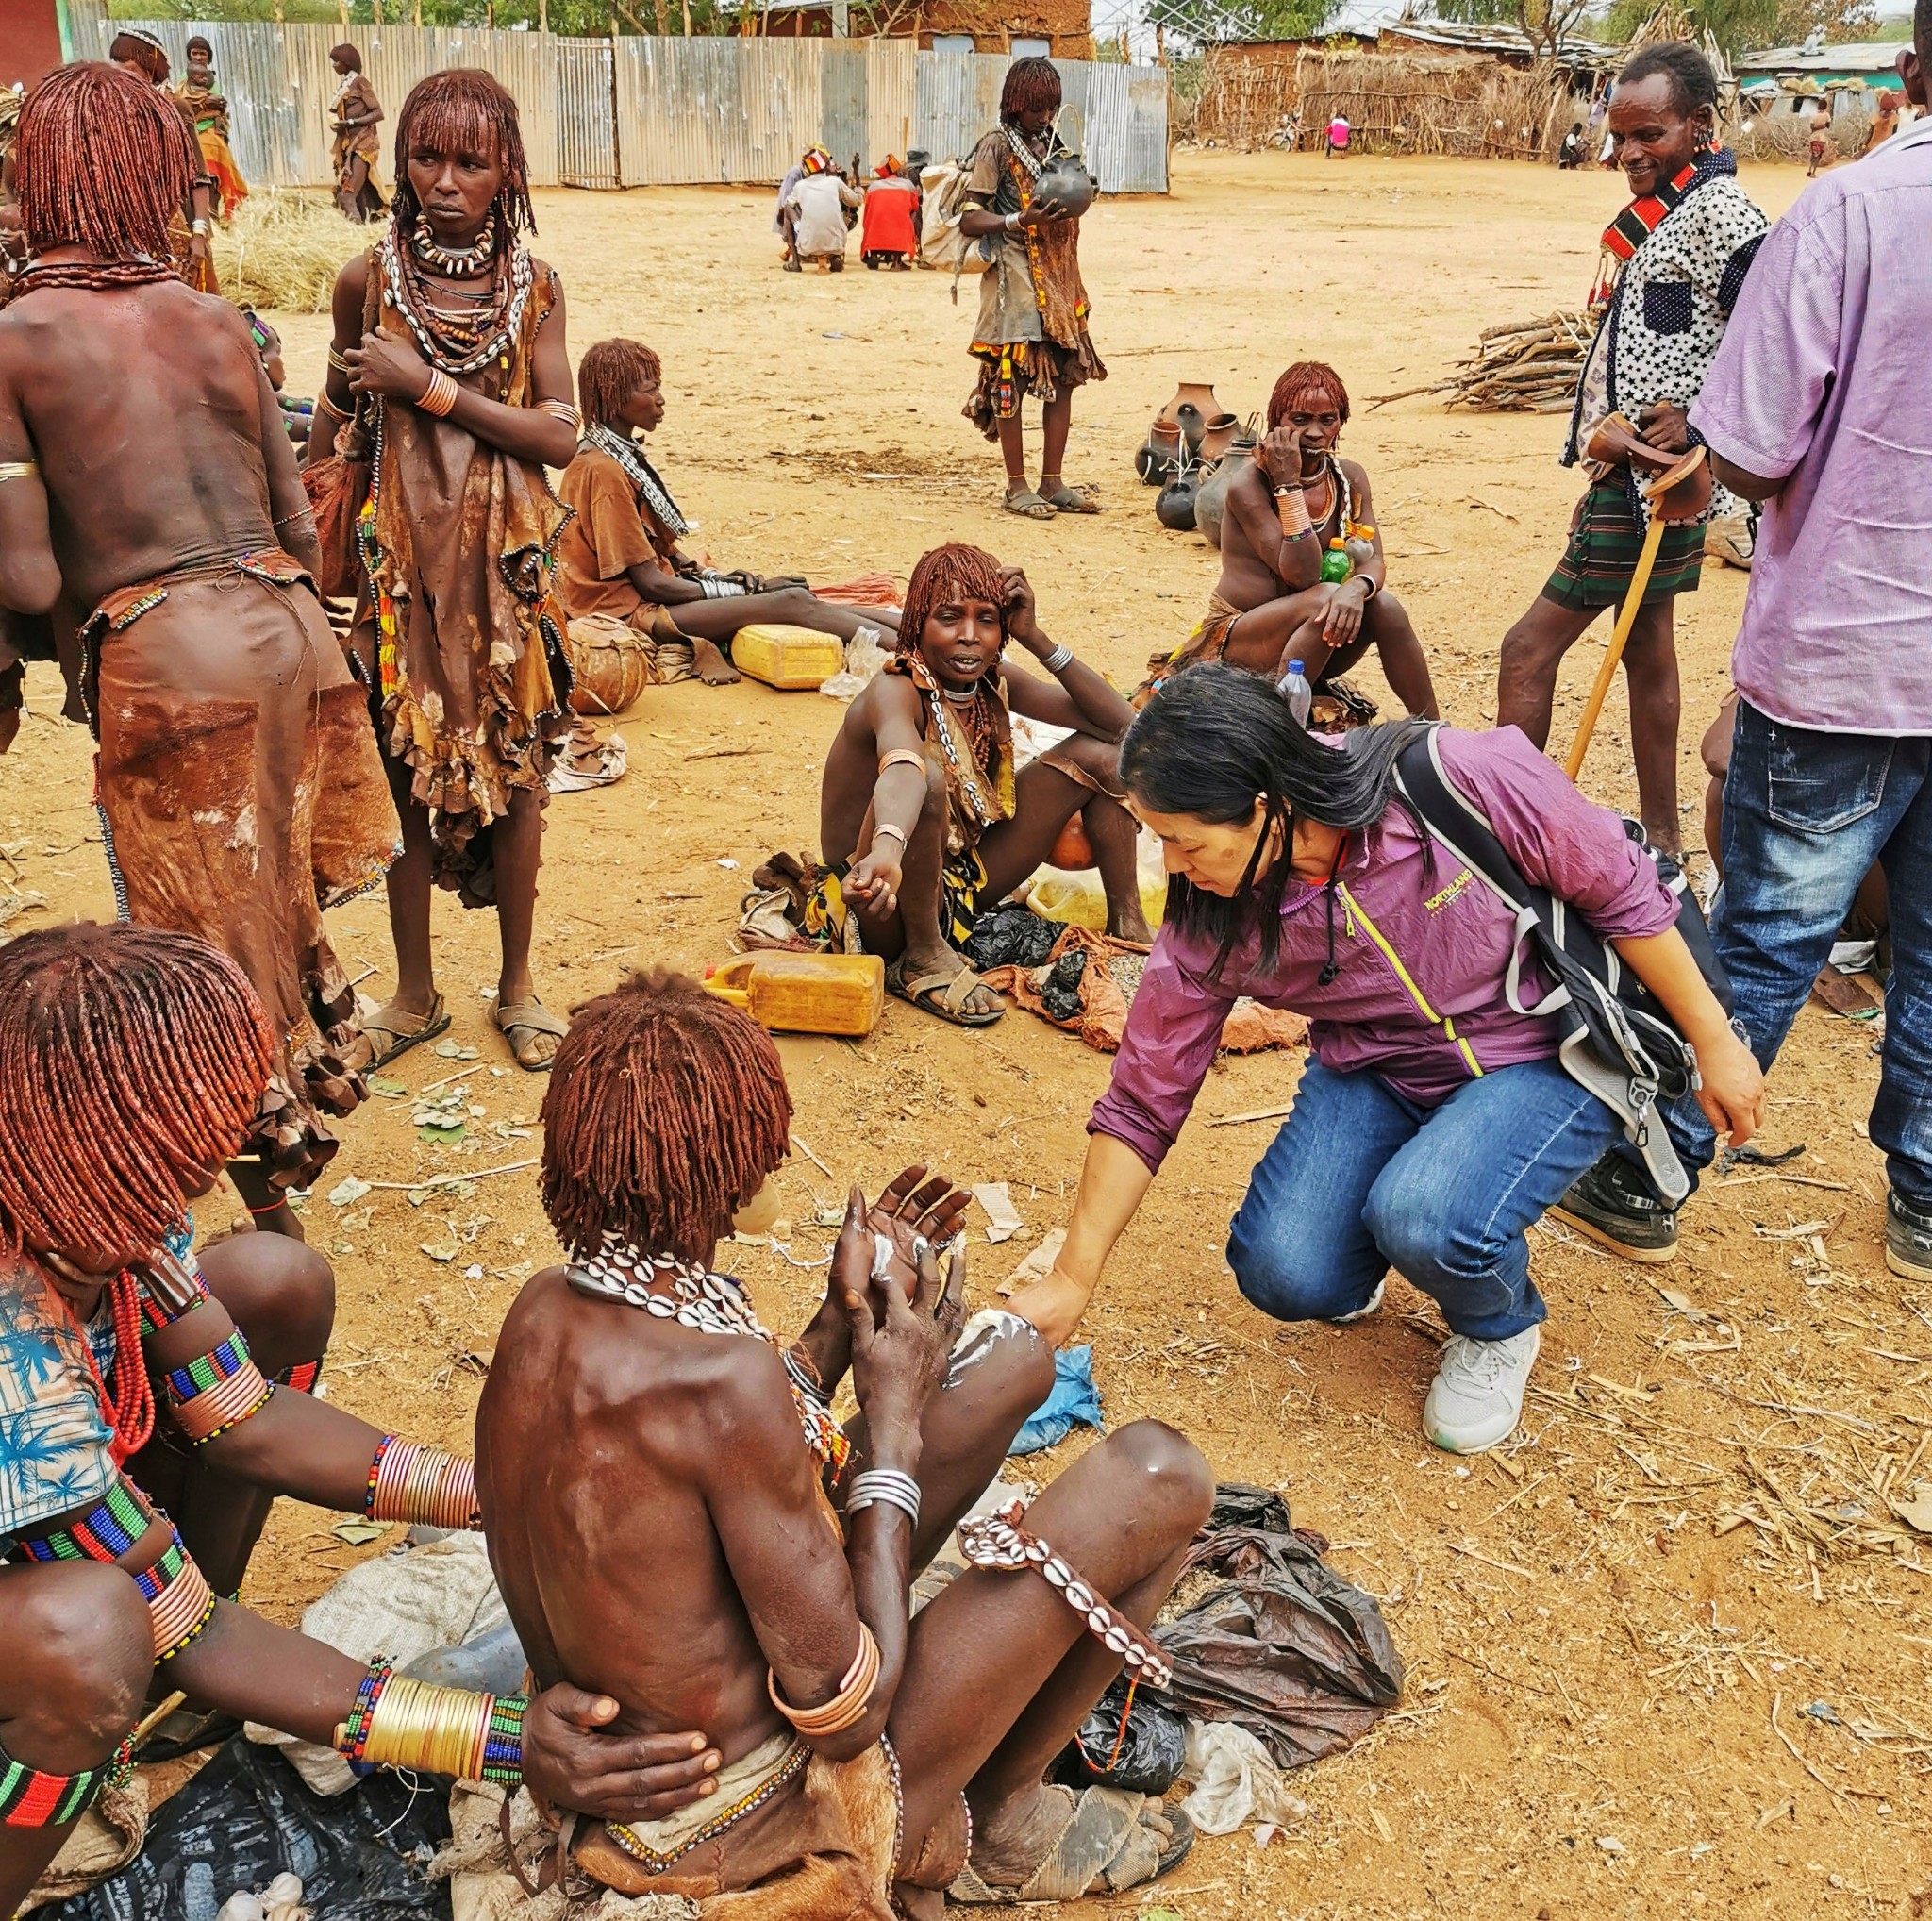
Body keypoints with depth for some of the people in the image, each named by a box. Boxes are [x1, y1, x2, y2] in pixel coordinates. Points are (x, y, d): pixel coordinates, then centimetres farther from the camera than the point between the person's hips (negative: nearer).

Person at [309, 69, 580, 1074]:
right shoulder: (368, 279, -1)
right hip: (401, 557, 0)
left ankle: (517, 983, 23)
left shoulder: (533, 285, -1)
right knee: (408, 768, 6)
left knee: (514, 767, 7)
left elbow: (558, 437, -8)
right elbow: (336, 411, 10)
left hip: (506, 560, 0)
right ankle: (415, 991, 22)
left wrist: (431, 388, -15)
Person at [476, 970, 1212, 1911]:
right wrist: (895, 1415, -15)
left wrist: (842, 1320, 5)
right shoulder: (723, 1375, -33)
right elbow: (845, 1715, -24)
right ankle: (1000, 1823, 11)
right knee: (1157, 1473, -9)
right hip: (737, 1840, -8)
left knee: (1011, 1353, 8)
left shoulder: (540, 1309, -7)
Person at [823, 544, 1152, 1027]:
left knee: (1096, 753, 1)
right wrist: (887, 849, -69)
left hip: (962, 883, 7)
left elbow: (1120, 724, -4)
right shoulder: (895, 692, -22)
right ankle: (924, 956, -18)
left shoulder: (994, 683, -1)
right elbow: (902, 765, -47)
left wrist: (1036, 638, -14)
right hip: (892, 903, -7)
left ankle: (1127, 925, 9)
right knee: (928, 773, -38)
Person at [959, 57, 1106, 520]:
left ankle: (1053, 483, 9)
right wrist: (1020, 221, -25)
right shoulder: (997, 147, -5)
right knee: (1012, 379, -6)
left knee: (1065, 376, 4)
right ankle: (1017, 486, 1)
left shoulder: (1053, 145, 16)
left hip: (1058, 277, 7)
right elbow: (969, 220, -13)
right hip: (1014, 279, -7)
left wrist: (1076, 199, 6)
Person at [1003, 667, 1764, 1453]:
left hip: (1545, 1058, -3)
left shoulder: (1462, 780, -29)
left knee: (1426, 1220, -31)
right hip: (1375, 1071, 4)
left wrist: (1713, 1042, -6)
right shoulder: (1209, 924, -17)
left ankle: (1499, 1328, 6)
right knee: (1283, 1274, -19)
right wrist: (1069, 1282, -7)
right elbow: (1143, 1101, -7)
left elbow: (1621, 891, -14)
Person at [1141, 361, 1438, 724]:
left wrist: (1356, 588, -32)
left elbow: (1373, 561, -8)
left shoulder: (1349, 478, 2)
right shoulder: (1249, 485, -16)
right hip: (1237, 642, -5)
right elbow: (1302, 575, -24)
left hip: (1310, 649, 5)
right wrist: (1288, 485, -28)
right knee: (1325, 598, -32)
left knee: (1383, 605, -23)